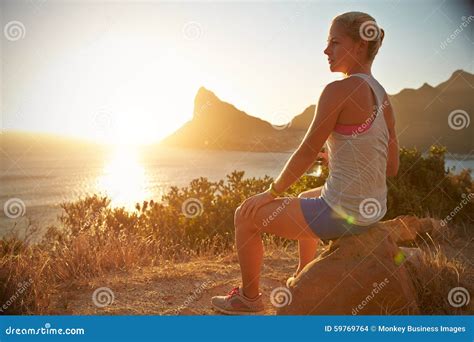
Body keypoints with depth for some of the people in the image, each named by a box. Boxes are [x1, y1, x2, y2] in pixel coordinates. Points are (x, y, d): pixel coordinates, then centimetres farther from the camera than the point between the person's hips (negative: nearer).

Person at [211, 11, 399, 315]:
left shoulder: (339, 90, -18)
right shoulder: (383, 98, 6)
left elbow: (307, 153, -16)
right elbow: (391, 168, 10)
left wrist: (272, 193, -3)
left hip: (340, 213, -9)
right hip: (373, 209, 9)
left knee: (246, 215, 7)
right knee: (306, 198, 38)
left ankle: (249, 297, 25)